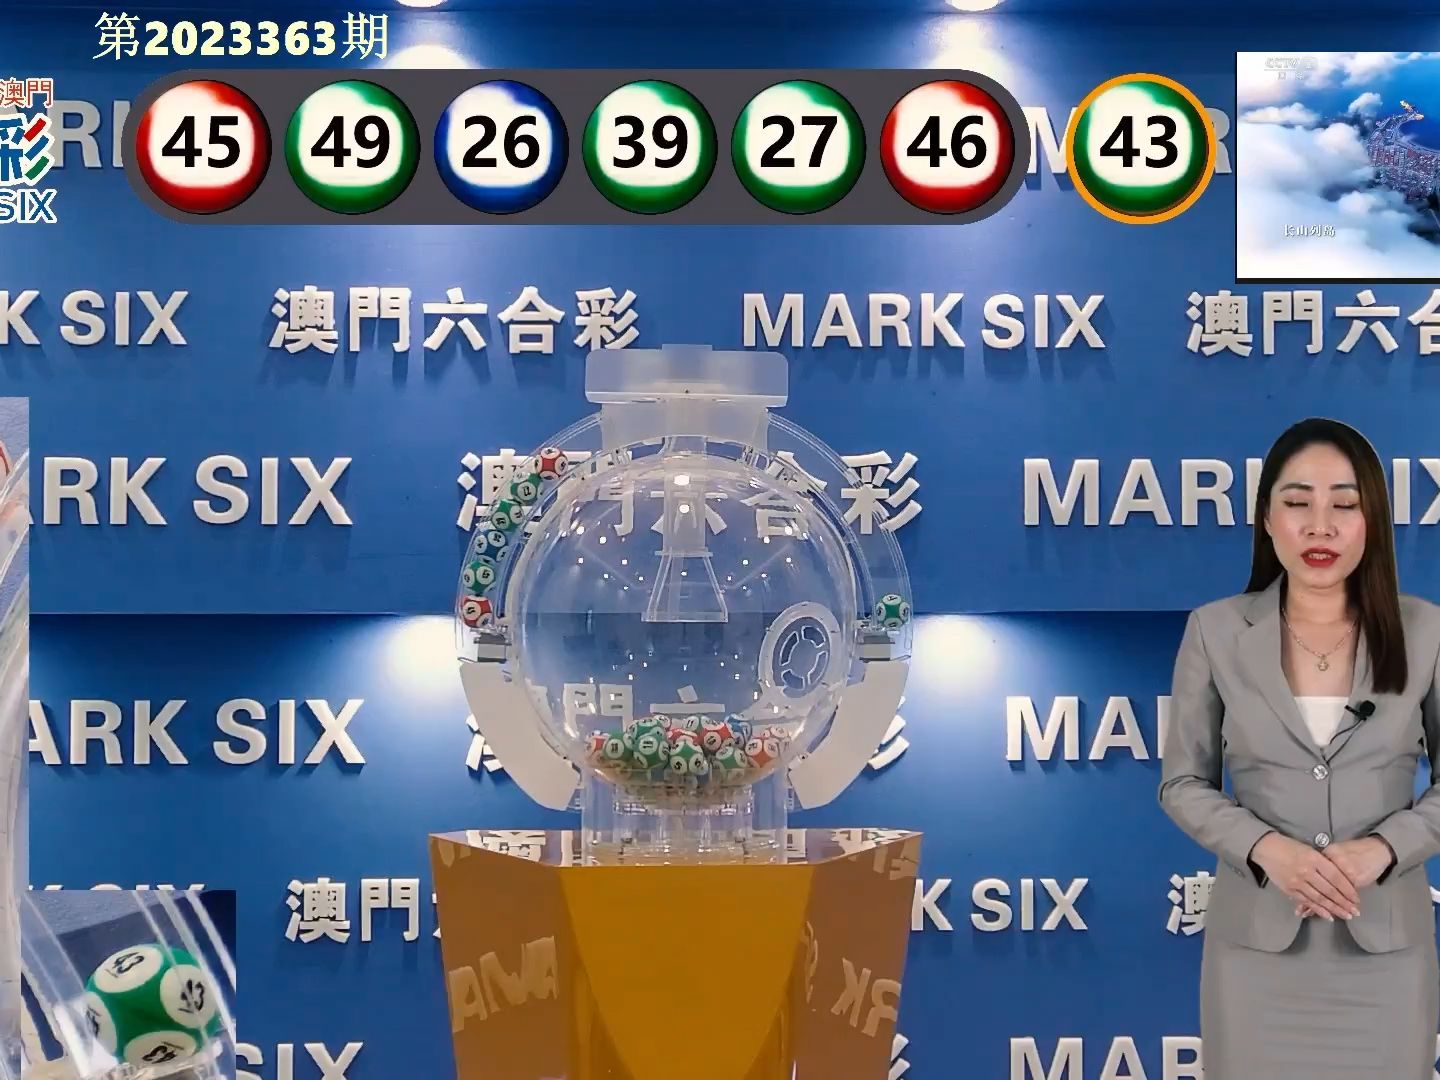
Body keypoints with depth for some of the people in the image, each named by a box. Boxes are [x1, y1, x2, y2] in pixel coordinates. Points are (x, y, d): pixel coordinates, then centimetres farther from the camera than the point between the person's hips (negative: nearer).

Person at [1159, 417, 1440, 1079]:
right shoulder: (1216, 631, -2)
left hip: (1385, 941, 0)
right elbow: (1183, 783, 2)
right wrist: (1266, 848, -14)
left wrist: (1382, 849, -14)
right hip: (1255, 938, 0)